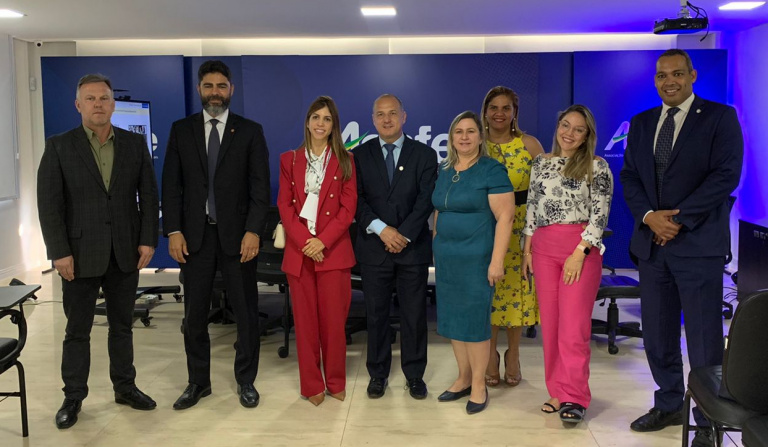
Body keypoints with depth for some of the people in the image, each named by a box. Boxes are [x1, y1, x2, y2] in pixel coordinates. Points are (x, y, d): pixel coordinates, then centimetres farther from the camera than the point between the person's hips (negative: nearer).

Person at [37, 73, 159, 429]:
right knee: (77, 330, 8)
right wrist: (60, 252, -12)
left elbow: (148, 195, 4)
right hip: (80, 254, -2)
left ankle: (125, 387, 26)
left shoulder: (135, 144, 5)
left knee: (122, 325, 13)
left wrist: (147, 240, -4)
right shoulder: (58, 147, -1)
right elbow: (49, 204, -5)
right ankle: (73, 397, 20)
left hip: (126, 252, 2)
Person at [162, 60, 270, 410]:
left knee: (246, 311, 6)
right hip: (194, 235, 2)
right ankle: (198, 382, 24)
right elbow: (171, 184, 5)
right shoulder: (181, 130, 8)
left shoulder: (250, 131, 3)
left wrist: (253, 231, -11)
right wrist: (173, 231, -4)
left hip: (237, 234, -1)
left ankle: (246, 380, 22)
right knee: (194, 313, 8)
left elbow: (260, 186, -2)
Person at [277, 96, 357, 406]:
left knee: (334, 319, 0)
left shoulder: (344, 161, 7)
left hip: (333, 250, -1)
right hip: (298, 251, 1)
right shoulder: (290, 160, 10)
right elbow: (284, 205, 3)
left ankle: (336, 382, 16)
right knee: (305, 320, 4)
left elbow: (348, 208, -1)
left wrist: (322, 240, -13)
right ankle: (312, 385, 15)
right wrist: (304, 241, -12)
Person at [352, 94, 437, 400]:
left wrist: (404, 235, -14)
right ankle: (378, 374, 21)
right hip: (373, 248, 1)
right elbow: (356, 200, -2)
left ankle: (415, 375, 19)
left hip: (413, 247, 0)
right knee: (376, 314, 7)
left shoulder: (424, 154, 5)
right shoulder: (359, 156, 7)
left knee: (414, 315, 6)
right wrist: (381, 229, -16)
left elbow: (426, 200, -4)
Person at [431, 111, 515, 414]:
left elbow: (505, 216, -13)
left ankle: (479, 385, 15)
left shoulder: (492, 170, -8)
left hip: (476, 258, -6)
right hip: (446, 258, 6)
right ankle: (464, 379, 24)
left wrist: (497, 261, -18)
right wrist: (437, 250, 12)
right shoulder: (444, 171, 11)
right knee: (453, 319, 10)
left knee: (475, 319, 0)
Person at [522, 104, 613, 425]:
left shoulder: (597, 167, -1)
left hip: (581, 249, -4)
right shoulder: (541, 163, 13)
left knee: (574, 322, -7)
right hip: (544, 248, 5)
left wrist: (579, 253, -14)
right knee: (550, 321, 6)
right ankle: (558, 392, 16)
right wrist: (527, 249, 9)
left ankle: (574, 398, 3)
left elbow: (600, 215, -7)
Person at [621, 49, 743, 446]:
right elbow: (629, 175, 9)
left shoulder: (720, 117, -1)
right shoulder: (641, 123, 14)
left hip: (697, 244, -5)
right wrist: (649, 216, -8)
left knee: (704, 338, 0)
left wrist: (679, 218, -15)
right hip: (651, 242, 5)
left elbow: (726, 174, -11)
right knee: (657, 333, 13)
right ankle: (668, 406, 30)